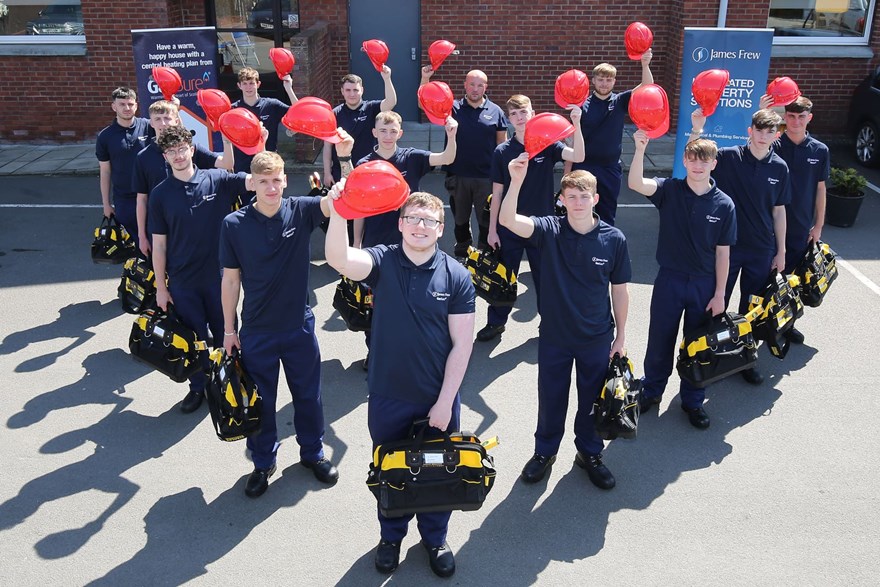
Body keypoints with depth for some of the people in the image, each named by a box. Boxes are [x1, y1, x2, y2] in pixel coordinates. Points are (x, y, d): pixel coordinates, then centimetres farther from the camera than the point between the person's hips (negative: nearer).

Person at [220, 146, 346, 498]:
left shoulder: (301, 211, -9)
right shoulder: (234, 224, -10)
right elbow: (231, 279, -3)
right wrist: (229, 330, 1)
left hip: (299, 325, 1)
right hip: (257, 330, -1)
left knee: (308, 394, 17)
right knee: (260, 400, 14)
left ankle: (313, 453, 40)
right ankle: (263, 462, 36)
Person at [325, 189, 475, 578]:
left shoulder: (456, 276, -9)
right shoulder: (382, 261, -8)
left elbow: (461, 345, -9)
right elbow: (339, 260, -30)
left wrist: (445, 402, -11)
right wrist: (338, 210, -45)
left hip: (438, 399, 0)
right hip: (387, 396, 1)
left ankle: (435, 538, 42)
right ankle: (391, 536, 44)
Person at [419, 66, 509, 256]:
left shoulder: (495, 111, 1)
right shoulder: (453, 107, 1)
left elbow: (502, 144, 4)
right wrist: (425, 78, -22)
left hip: (486, 177, -1)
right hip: (458, 175, 1)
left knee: (487, 220, 9)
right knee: (460, 219, 16)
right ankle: (461, 253, 32)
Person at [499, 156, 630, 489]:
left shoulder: (614, 239, -10)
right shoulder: (549, 230, -12)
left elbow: (619, 290, -1)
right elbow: (508, 221, -30)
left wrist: (621, 336, 3)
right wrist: (517, 181, -45)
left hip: (597, 337, 1)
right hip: (554, 335, 0)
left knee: (593, 400, 17)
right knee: (551, 398, 16)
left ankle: (589, 453, 40)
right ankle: (545, 451, 39)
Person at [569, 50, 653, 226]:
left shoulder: (620, 102, 0)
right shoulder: (583, 104, -4)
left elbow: (647, 87, -14)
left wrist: (645, 65, -33)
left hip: (611, 167, 2)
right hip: (583, 166, -1)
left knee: (607, 215, 12)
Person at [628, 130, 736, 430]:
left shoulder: (724, 204, -6)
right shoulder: (669, 190, -7)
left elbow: (723, 253, -3)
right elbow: (636, 184, -27)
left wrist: (719, 294, -4)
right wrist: (640, 149, -40)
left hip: (705, 284, 1)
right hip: (669, 280, 0)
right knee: (660, 340, 12)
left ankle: (693, 399, 31)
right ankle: (651, 390, 34)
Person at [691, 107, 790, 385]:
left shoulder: (779, 168, 0)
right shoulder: (729, 157, -8)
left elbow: (778, 211, 6)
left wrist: (781, 251, 7)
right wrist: (697, 130, -34)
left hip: (762, 250, 3)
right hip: (727, 245, -2)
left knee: (752, 308, 13)